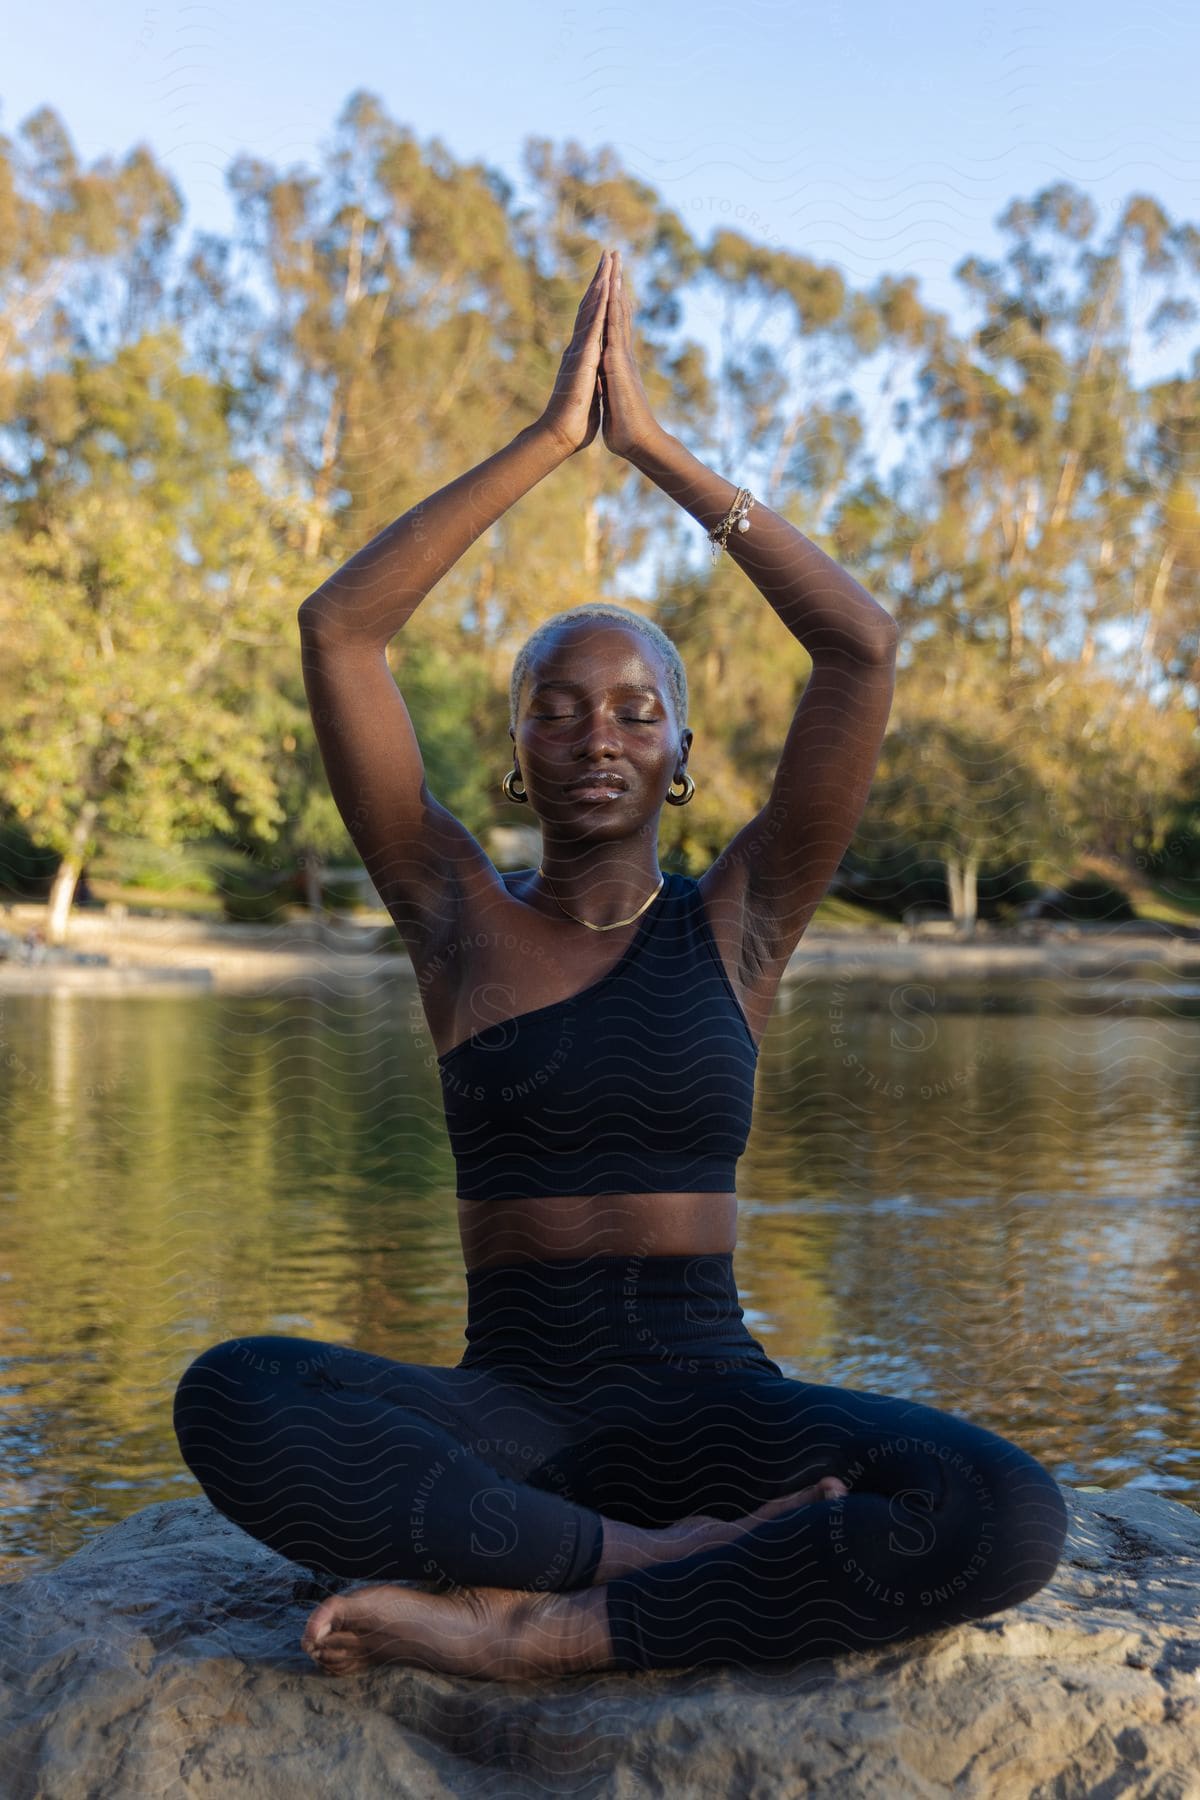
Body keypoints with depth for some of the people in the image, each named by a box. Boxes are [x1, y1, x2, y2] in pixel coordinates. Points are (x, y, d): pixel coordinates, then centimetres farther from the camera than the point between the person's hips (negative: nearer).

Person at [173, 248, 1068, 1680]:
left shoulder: (738, 920, 5)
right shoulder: (458, 916, 5)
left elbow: (864, 649, -4)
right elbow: (336, 631, -3)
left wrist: (658, 449, -2)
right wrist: (551, 436, -3)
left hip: (710, 1394, 1)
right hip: (509, 1408, 0)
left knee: (1007, 1519, -29)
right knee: (231, 1401, -31)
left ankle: (533, 1629, -22)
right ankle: (662, 1563, -23)